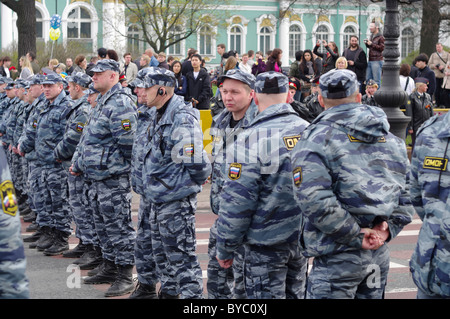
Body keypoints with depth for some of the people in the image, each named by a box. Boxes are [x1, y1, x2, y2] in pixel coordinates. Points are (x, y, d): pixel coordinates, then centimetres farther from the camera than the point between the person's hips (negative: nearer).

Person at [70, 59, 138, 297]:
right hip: (96, 178, 10)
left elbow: (128, 143, -21)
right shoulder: (102, 103, 17)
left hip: (113, 179, -10)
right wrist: (78, 163, 21)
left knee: (118, 226, -5)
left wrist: (110, 166, -12)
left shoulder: (120, 104, -17)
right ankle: (109, 268, 28)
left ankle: (125, 276, 0)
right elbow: (88, 138, 24)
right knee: (103, 225, 17)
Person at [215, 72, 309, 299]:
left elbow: (236, 200, -15)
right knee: (296, 293, 18)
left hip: (266, 245, -6)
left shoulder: (252, 138, -15)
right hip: (302, 237, 6)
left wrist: (225, 248, -4)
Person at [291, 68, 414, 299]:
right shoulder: (391, 140, 13)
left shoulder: (316, 140, -8)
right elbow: (409, 192, 13)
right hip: (380, 255, 6)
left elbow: (314, 200, -20)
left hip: (337, 258, -6)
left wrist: (355, 235, -13)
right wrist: (388, 228, 2)